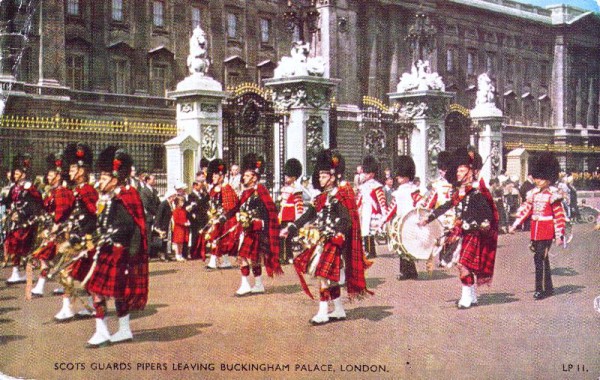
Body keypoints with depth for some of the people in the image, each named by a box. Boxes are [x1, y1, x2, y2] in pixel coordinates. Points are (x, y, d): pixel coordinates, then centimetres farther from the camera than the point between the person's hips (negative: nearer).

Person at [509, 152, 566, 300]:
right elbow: (525, 209, 14)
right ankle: (548, 288, 21)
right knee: (542, 258, 12)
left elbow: (559, 216, -9)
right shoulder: (533, 193, 10)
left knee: (539, 258, -11)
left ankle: (540, 289, -6)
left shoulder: (553, 194, -8)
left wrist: (559, 235, -13)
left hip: (546, 231, -6)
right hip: (535, 231, 7)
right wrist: (514, 226, 10)